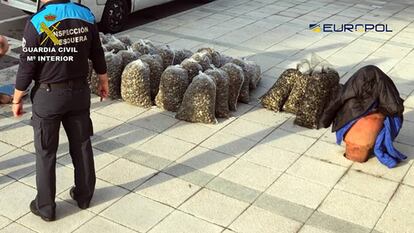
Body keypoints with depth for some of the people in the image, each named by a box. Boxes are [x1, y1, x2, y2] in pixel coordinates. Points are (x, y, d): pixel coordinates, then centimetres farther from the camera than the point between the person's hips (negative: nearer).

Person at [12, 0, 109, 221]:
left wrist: (17, 99, -1)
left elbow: (27, 65, -13)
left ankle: (45, 207, 21)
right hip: (79, 91, 4)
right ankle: (84, 195, 32)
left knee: (45, 152, 9)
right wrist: (103, 80, 20)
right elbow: (96, 53, 5)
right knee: (81, 145, 18)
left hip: (48, 95, -4)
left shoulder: (36, 22, -18)